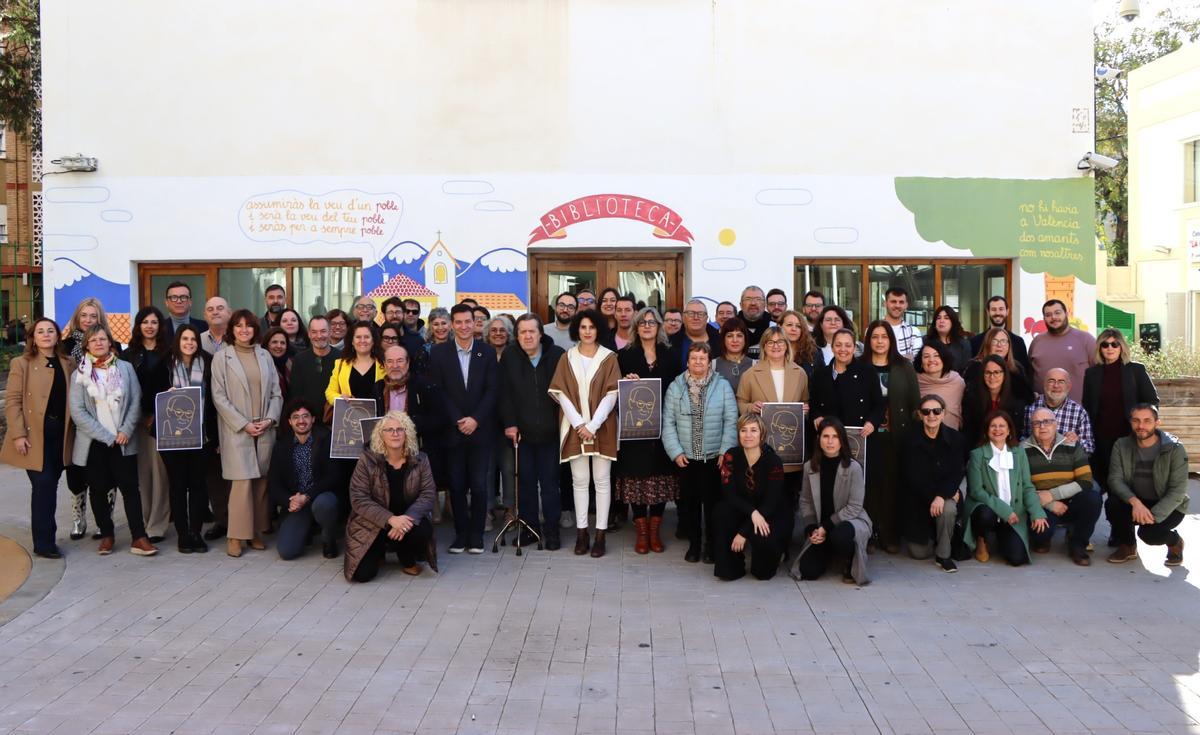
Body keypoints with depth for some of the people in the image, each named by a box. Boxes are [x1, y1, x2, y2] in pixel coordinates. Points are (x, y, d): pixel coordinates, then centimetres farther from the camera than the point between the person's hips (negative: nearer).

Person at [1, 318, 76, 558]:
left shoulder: (67, 364, 12)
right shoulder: (22, 364, 0)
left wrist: (71, 432, 4)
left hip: (60, 435, 4)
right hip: (35, 436, -4)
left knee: (50, 487, 9)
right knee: (43, 485, -8)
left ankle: (46, 536, 20)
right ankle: (43, 543, 1)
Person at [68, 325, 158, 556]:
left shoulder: (125, 368, 5)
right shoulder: (79, 375, 2)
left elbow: (135, 401, 3)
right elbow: (77, 412, -5)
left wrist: (125, 431, -10)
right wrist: (107, 436, -11)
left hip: (123, 442, 0)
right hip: (94, 443, 0)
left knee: (130, 487, -4)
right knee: (98, 490, 7)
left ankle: (139, 538, -3)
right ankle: (106, 535, 20)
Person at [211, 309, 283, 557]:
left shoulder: (265, 356, 11)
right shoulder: (222, 357, 1)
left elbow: (276, 393, 11)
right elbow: (219, 397, -4)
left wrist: (269, 419, -5)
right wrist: (243, 424, -10)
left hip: (265, 431, 4)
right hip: (236, 431, -3)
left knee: (261, 481, 4)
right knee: (242, 482, -9)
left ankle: (256, 532, 12)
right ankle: (236, 535, -1)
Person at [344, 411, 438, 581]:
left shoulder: (420, 460, -4)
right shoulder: (367, 460, -10)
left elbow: (427, 495, -9)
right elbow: (358, 499, -16)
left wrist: (408, 518, -29)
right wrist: (390, 519, -28)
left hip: (406, 520, 2)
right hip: (372, 525, -1)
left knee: (424, 529, -32)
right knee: (362, 574, -19)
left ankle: (407, 559, 3)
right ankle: (378, 553, 19)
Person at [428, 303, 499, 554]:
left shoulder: (487, 352, 5)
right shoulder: (439, 352, 4)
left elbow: (492, 390, 0)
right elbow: (437, 391, -1)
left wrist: (475, 419, -10)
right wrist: (458, 420, -8)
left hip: (480, 429, 0)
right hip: (452, 430, 0)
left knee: (479, 485, -1)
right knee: (457, 485, 3)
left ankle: (476, 535, 10)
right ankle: (461, 534, 14)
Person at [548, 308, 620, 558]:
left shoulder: (609, 358, 0)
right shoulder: (567, 358, 6)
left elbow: (611, 394, -6)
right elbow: (562, 393, 0)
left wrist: (593, 425, -13)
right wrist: (579, 424, -11)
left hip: (601, 428, -1)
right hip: (575, 427, 2)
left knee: (602, 479, 1)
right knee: (579, 480, 6)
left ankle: (600, 534, 6)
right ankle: (581, 532, 12)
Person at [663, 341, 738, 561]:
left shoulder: (722, 386, 0)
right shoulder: (676, 387, 4)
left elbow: (731, 421, -2)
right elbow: (668, 422, 2)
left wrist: (725, 451, -9)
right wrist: (676, 451, -6)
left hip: (714, 458, -1)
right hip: (686, 458, 1)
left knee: (713, 501, 3)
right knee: (690, 501, 8)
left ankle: (712, 546, 18)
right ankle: (694, 544, 23)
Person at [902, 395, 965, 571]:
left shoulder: (955, 438, -6)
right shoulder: (911, 441, -9)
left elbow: (958, 472, -11)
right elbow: (912, 476, -11)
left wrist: (942, 495, -26)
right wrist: (931, 498, -20)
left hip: (947, 494, 0)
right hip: (918, 499, 0)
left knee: (948, 508, -37)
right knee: (919, 553, -2)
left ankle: (943, 555, -14)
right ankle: (932, 538, 36)